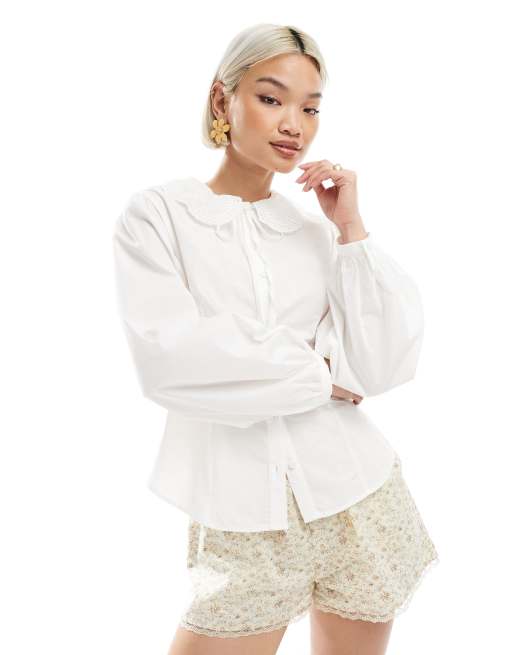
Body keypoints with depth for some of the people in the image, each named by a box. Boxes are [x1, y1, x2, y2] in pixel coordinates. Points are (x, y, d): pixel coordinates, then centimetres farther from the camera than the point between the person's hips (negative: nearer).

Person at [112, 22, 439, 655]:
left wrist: (350, 228, -8)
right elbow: (168, 360, -16)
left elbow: (386, 364, -3)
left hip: (359, 498, 4)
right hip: (243, 517, -3)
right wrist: (320, 374, -9)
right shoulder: (157, 213, -2)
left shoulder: (317, 228, 6)